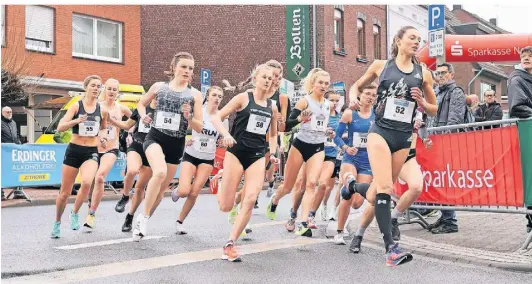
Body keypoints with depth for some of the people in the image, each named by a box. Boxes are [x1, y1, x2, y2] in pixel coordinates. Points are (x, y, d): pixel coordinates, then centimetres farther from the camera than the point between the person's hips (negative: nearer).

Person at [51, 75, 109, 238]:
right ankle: (57, 223, 30)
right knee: (65, 191, 6)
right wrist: (76, 121, -28)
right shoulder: (76, 106, -4)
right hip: (74, 150, -1)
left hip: (91, 152, 1)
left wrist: (102, 137, 1)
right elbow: (59, 128, -11)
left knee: (87, 183, -28)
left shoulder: (102, 110, 3)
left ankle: (75, 214, -2)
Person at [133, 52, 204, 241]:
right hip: (155, 138, -2)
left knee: (162, 187, 11)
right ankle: (143, 217, -17)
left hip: (176, 145, 2)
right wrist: (143, 115, -1)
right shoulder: (159, 87, 2)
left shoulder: (195, 94, -1)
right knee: (160, 172, -31)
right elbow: (141, 103, 19)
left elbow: (199, 128, -2)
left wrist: (188, 117, -21)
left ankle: (143, 221, 33)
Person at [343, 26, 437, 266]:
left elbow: (433, 110, 15)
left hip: (403, 138, 3)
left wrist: (421, 102, -7)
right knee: (385, 188, -18)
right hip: (380, 131, -3)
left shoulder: (423, 74, 8)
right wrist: (353, 98, -4)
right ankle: (390, 247, -16)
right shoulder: (380, 66, 4)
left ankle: (352, 185, 41)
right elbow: (357, 85, 18)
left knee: (375, 195, 8)